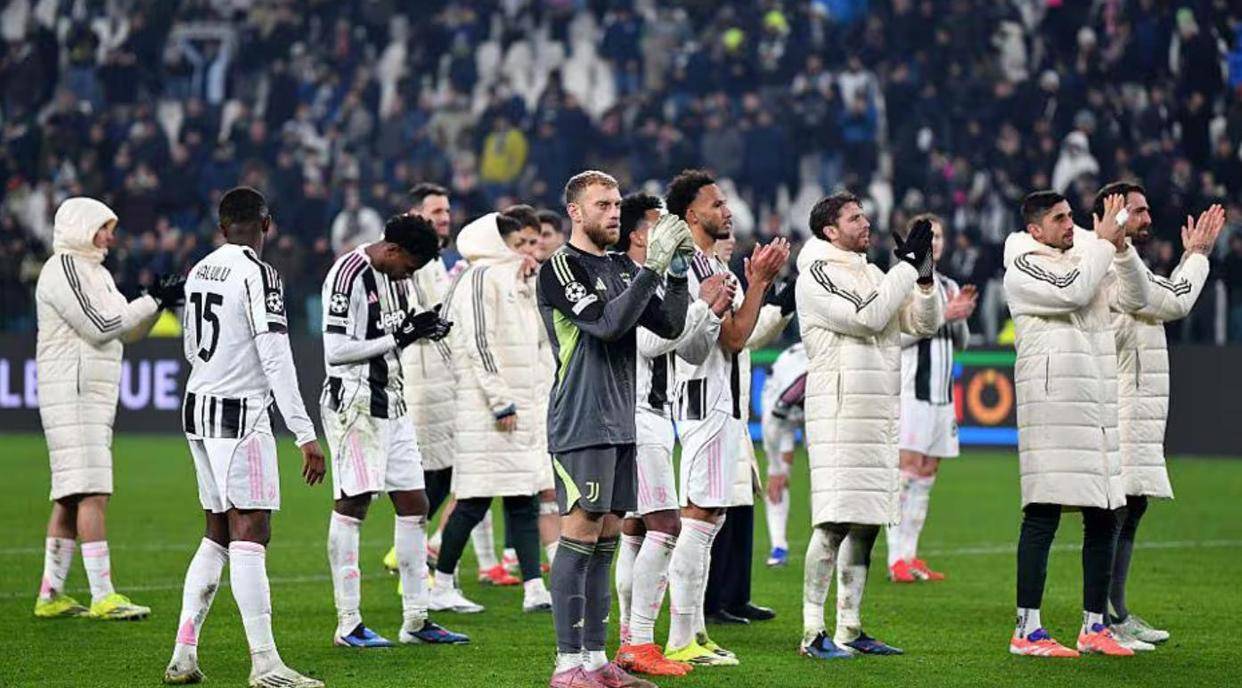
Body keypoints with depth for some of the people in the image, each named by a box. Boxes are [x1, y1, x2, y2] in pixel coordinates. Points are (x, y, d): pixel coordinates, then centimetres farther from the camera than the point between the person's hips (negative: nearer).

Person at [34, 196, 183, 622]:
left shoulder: (93, 272, 20)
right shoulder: (64, 268, -10)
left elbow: (128, 332, 20)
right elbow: (99, 326, -17)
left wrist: (158, 302, 4)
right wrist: (154, 300, -12)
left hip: (94, 395, 10)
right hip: (73, 392, -10)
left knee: (70, 498, 8)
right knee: (92, 493, -13)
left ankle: (51, 595, 10)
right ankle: (103, 597, -15)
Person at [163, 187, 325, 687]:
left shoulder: (199, 272, 10)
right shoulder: (258, 274, -13)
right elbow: (276, 359, -18)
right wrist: (305, 435, -17)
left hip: (199, 408, 8)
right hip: (240, 416, -8)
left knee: (218, 535, 14)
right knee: (251, 535, -9)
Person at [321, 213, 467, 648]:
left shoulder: (391, 278, 12)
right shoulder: (349, 276, -16)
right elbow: (336, 351, -20)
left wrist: (420, 329, 1)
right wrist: (400, 337, -19)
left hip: (390, 403, 9)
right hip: (354, 402, -9)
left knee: (414, 506, 9)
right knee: (352, 505, -5)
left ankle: (415, 620, 14)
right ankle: (348, 624, 0)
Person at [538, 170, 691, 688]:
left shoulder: (622, 267, 16)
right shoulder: (560, 268, -8)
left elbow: (669, 326, 12)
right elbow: (606, 324, -20)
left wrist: (677, 270, -1)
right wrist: (653, 268, -20)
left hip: (619, 423, 8)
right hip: (581, 424, -8)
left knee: (606, 538, 9)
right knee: (580, 534, -9)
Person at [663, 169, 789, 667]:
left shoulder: (710, 264, 18)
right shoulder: (692, 267, -14)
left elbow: (737, 333, 21)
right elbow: (734, 337, -17)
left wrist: (761, 282, 15)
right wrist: (757, 281, -10)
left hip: (721, 403, 11)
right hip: (705, 400, -11)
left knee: (708, 519, 12)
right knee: (699, 516, -11)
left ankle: (694, 633, 16)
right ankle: (681, 641, -11)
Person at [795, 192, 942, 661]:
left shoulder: (873, 274, 19)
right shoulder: (817, 275, -5)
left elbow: (924, 324, 16)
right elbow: (867, 316, -18)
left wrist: (924, 277, 0)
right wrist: (907, 265, -12)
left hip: (880, 411, 8)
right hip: (840, 408, -8)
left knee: (866, 522, 8)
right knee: (835, 520, -13)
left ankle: (849, 629, 13)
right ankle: (813, 633, -12)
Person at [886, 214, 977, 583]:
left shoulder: (949, 287, 20)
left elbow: (960, 343, 22)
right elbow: (894, 335, -14)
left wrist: (960, 317, 2)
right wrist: (941, 315, -15)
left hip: (942, 391, 7)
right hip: (910, 388, -7)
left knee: (927, 472, 5)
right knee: (908, 467, -12)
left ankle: (910, 555, 7)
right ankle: (897, 559, -13)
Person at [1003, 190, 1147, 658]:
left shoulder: (1087, 259, 18)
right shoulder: (1023, 269, -3)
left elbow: (1134, 299, 10)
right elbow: (1073, 291, -18)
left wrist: (1121, 247, -1)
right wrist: (1104, 242, -8)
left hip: (1099, 402, 8)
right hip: (1051, 401, -7)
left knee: (1103, 517, 8)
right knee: (1043, 514, -9)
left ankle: (1094, 627, 14)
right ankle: (1027, 631, -9)